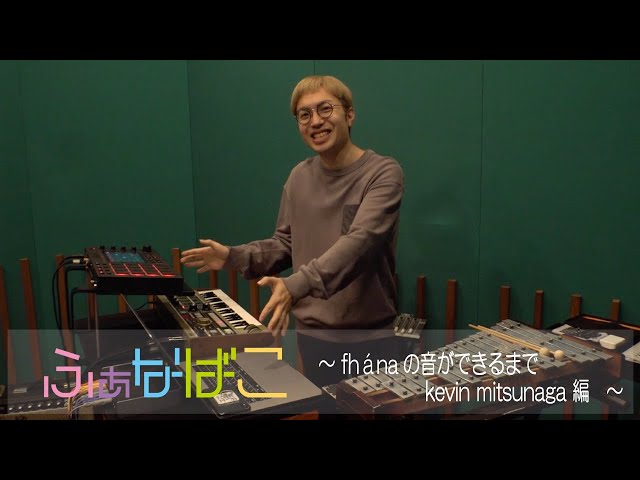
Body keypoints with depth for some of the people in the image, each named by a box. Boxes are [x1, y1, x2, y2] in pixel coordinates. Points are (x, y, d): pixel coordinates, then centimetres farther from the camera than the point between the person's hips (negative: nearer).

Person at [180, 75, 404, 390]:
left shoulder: (383, 173, -13)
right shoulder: (299, 177, 5)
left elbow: (358, 243, -27)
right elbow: (286, 245, 11)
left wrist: (296, 286, -39)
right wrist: (235, 257, -4)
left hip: (370, 336, -4)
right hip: (313, 333, 4)